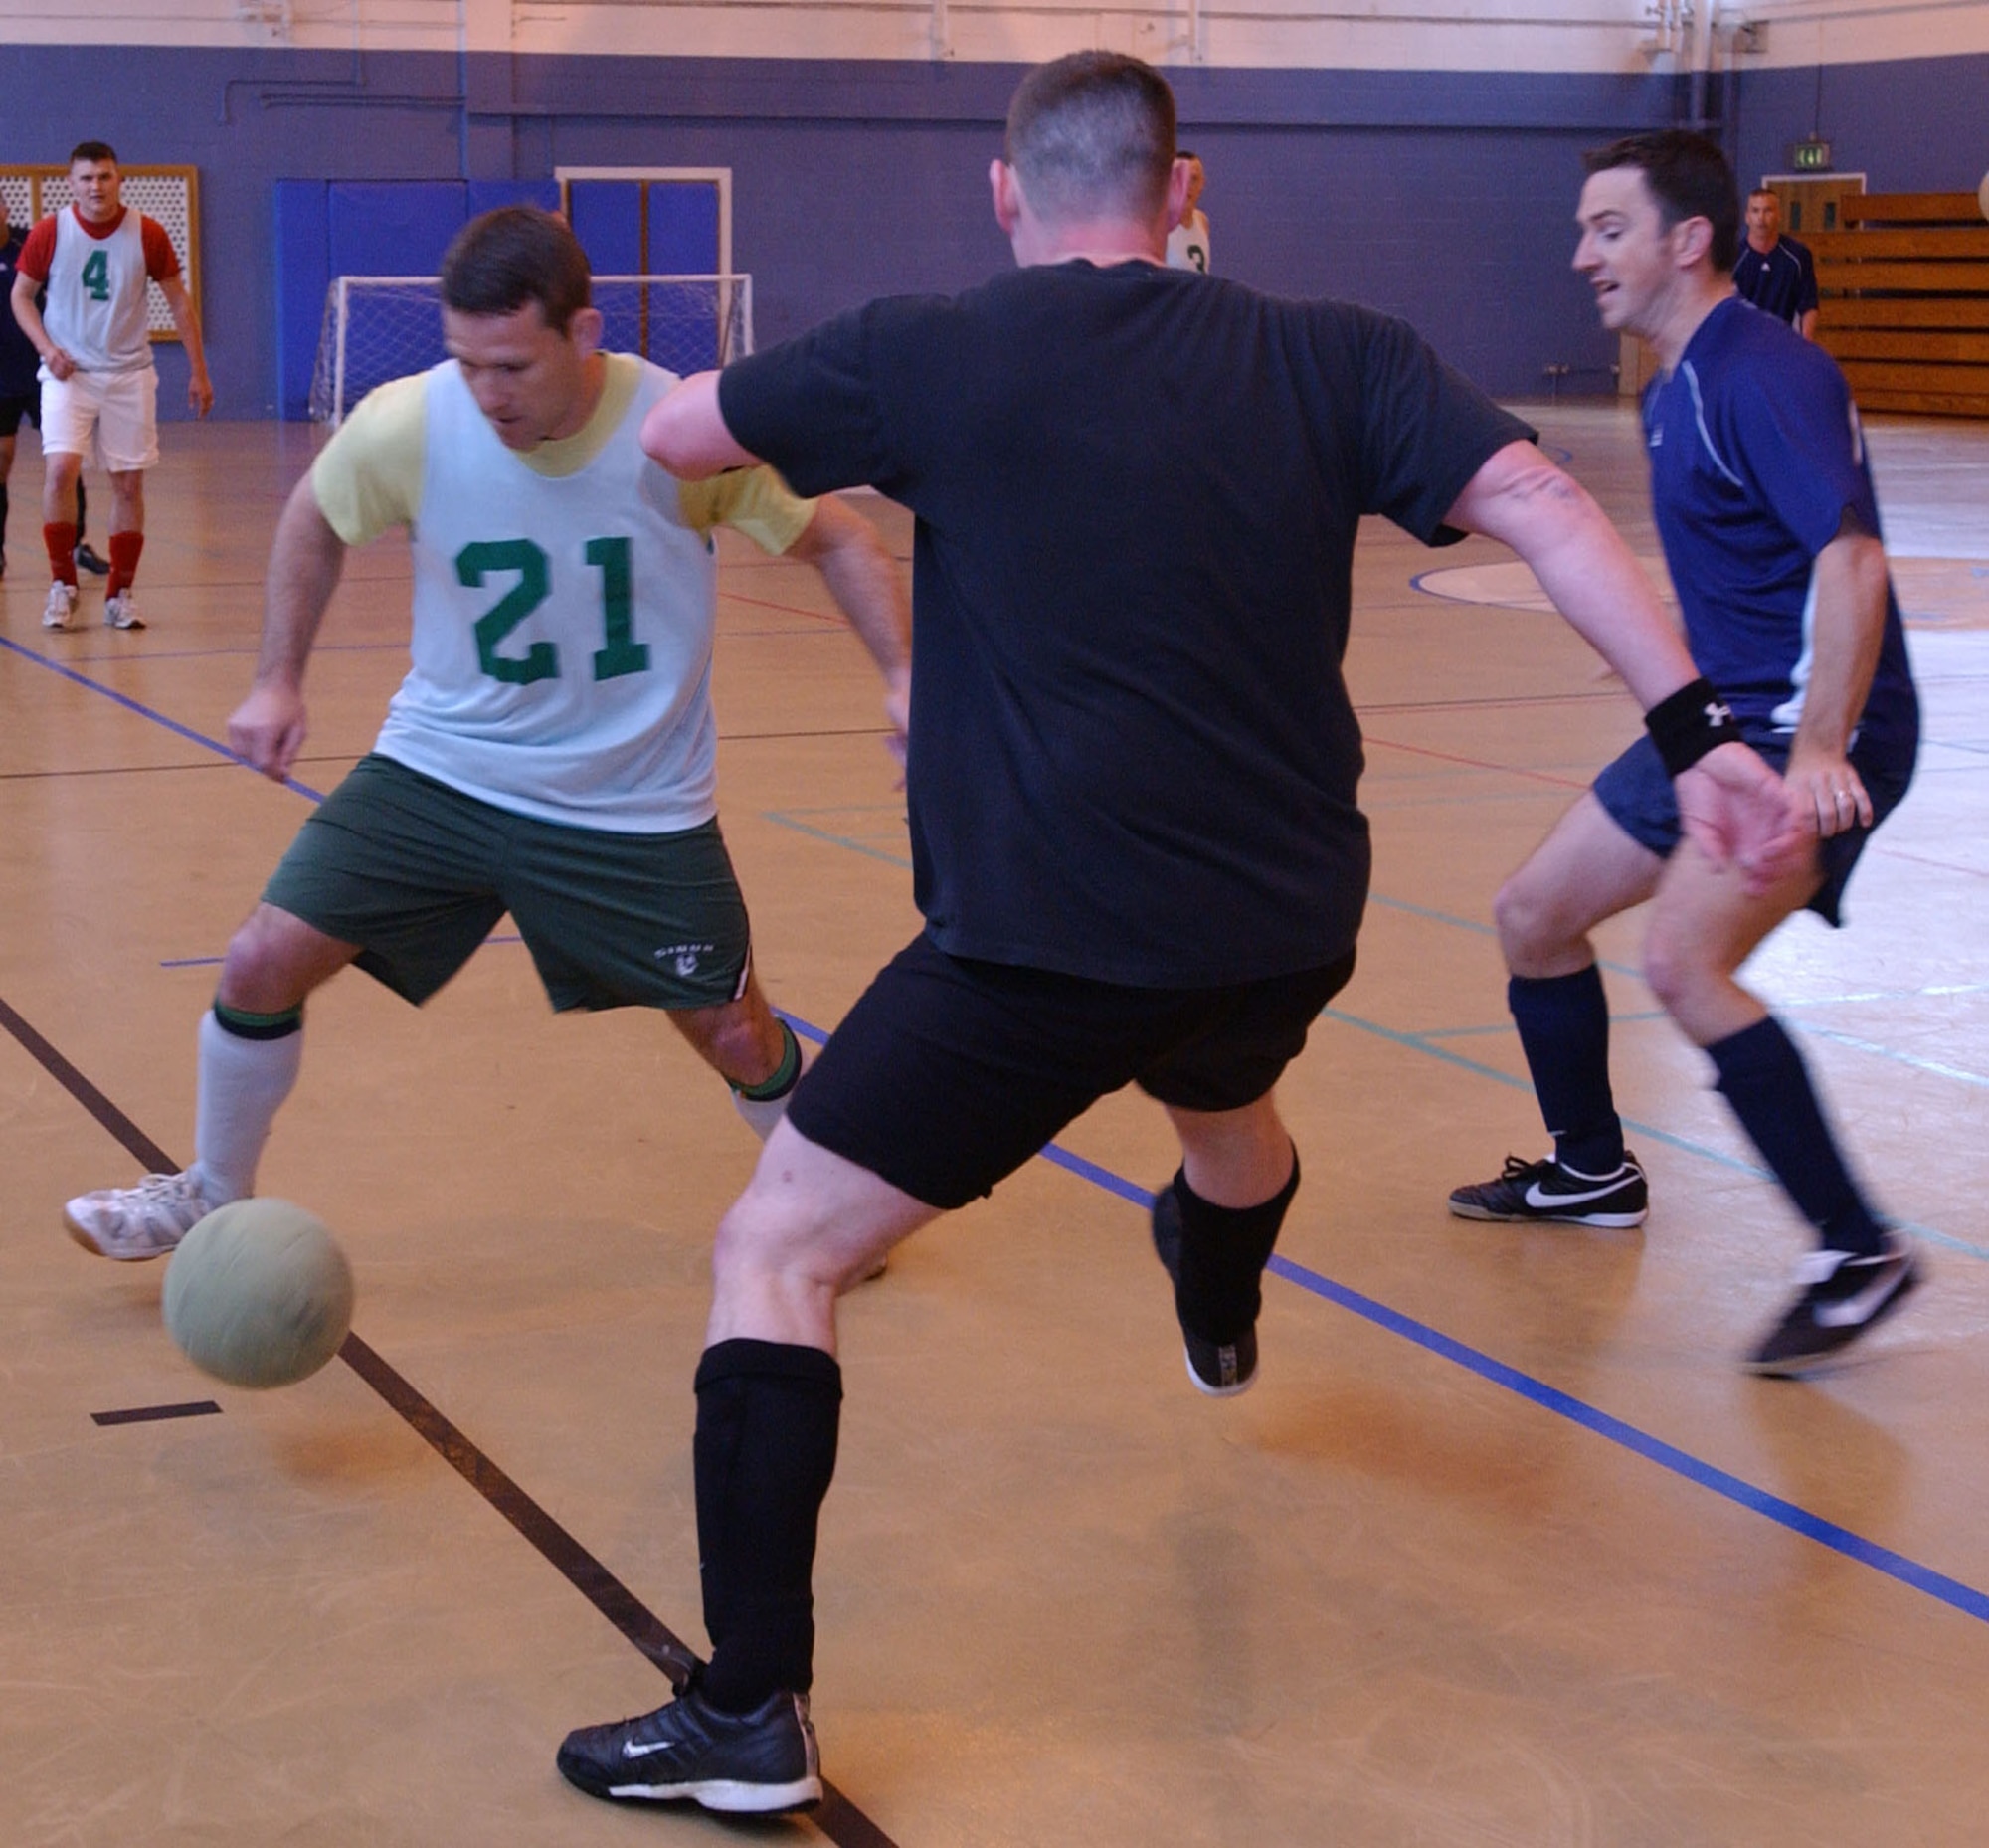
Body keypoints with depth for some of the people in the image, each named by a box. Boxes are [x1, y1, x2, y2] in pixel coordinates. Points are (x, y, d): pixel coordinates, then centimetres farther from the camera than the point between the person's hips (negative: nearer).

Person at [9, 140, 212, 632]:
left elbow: (179, 301, 6)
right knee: (60, 468, -19)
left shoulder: (148, 235, -3)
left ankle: (120, 594, 13)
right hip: (68, 373, -1)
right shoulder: (49, 233, -5)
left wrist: (198, 372, 5)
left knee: (129, 483, 2)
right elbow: (21, 296, 6)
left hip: (129, 375, 2)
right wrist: (46, 347, -11)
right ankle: (62, 584, -5)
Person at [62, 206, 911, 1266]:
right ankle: (214, 1195, 21)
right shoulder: (408, 424, -18)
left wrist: (903, 678, -20)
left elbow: (838, 542, -7)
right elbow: (315, 520, 6)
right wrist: (278, 681, 3)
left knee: (735, 1035, 5)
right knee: (263, 962, -6)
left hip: (637, 808, -1)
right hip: (441, 769, 2)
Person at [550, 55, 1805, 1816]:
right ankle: (1220, 1321, 74)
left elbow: (671, 435, 6)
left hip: (1046, 942, -5)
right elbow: (1537, 502, -9)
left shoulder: (928, 358, -6)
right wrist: (1694, 727, -13)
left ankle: (753, 1714, -3)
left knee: (774, 1258, 4)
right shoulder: (1330, 355, 2)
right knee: (1226, 1100, 40)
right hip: (1291, 925, 6)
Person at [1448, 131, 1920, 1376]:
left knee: (1683, 960, -27)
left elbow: (1851, 557, -28)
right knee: (1535, 915, 14)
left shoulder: (1764, 373, -18)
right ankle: (1595, 1171, 35)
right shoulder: (1677, 388, 12)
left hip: (1817, 734, -10)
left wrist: (1820, 746, -38)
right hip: (1723, 719, 10)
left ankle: (1858, 1252, -18)